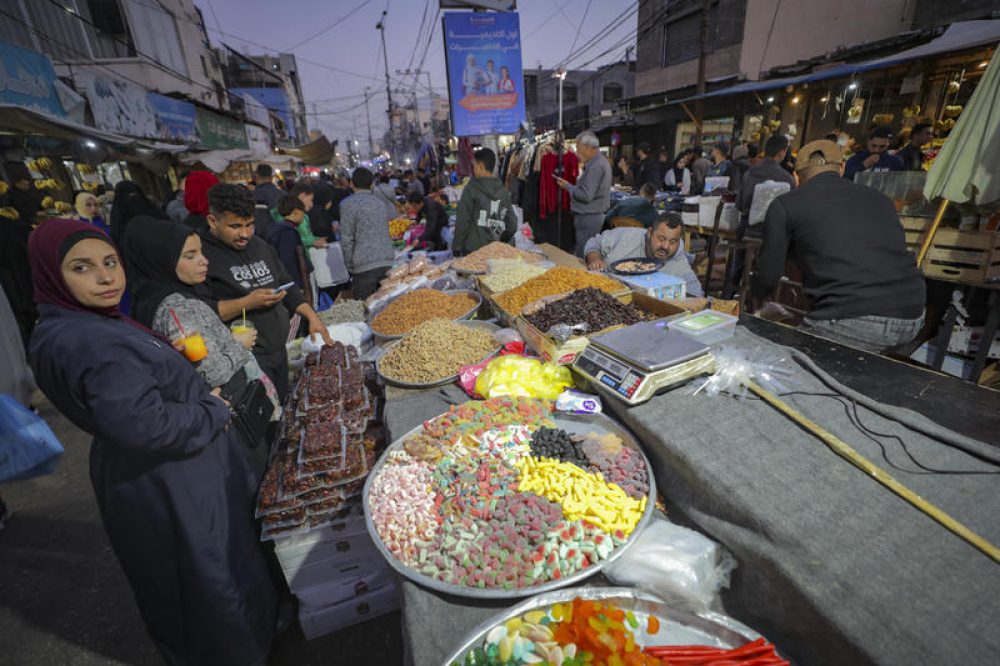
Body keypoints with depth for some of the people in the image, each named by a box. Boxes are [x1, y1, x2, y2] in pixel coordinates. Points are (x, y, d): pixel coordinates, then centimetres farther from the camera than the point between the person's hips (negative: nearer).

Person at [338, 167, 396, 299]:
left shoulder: (348, 204, -1)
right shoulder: (381, 203, 16)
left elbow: (347, 239, -4)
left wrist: (350, 266, 5)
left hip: (364, 266, -5)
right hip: (388, 262, 5)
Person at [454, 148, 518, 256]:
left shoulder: (471, 188, -8)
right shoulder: (504, 191, 5)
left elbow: (462, 221, -9)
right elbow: (512, 224, 8)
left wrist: (457, 247, -1)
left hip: (473, 250, -4)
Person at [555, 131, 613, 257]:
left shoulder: (595, 166, -18)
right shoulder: (601, 161, 15)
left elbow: (585, 195, -23)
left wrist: (567, 186, -11)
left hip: (588, 218, -10)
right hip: (596, 214, 10)